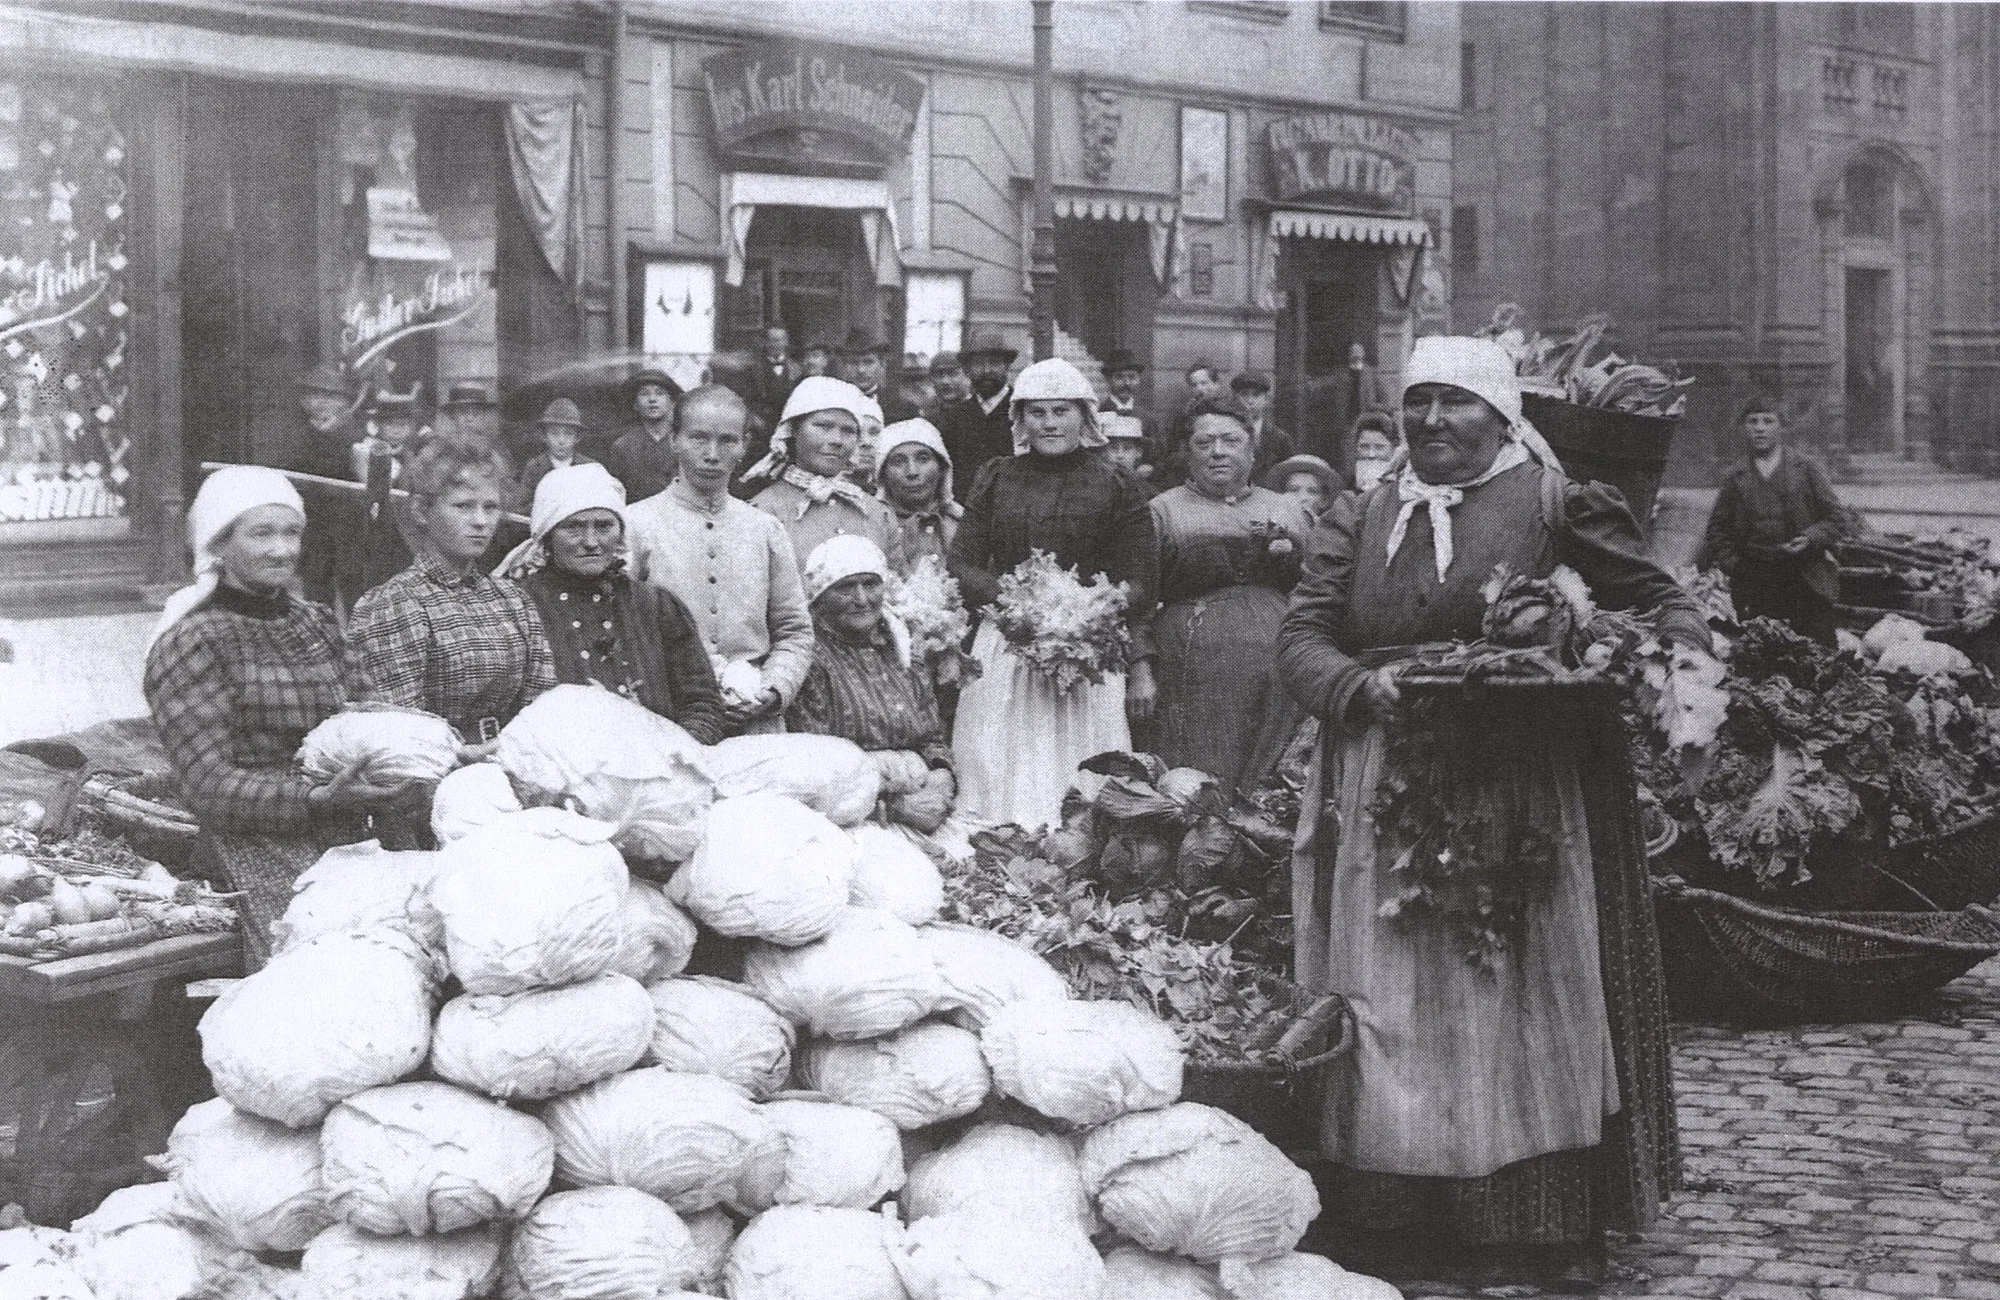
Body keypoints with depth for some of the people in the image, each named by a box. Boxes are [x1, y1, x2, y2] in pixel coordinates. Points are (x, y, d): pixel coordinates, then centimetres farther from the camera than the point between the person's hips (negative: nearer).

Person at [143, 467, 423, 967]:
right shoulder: (189, 644, -3)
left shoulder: (315, 622, 18)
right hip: (259, 860, -6)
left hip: (350, 848, 6)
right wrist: (317, 800, -23)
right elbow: (210, 787, -10)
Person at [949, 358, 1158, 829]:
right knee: (1001, 786, -1)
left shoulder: (1117, 488, 5)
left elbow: (1137, 587, 2)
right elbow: (961, 566, 5)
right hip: (1003, 653, 2)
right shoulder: (995, 480, 10)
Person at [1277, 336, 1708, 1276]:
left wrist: (1679, 659, -18)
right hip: (1388, 802, 3)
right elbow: (1302, 636, 4)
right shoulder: (1357, 521, 12)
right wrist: (1364, 686, -16)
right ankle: (1399, 1216, 13)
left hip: (1524, 804, -3)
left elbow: (1659, 599, 4)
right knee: (1393, 1012, 4)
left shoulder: (1557, 508, 1)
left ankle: (1540, 1217, 10)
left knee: (1522, 1004, 1)